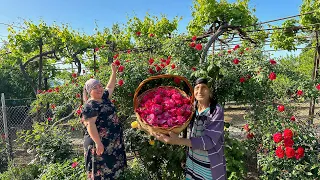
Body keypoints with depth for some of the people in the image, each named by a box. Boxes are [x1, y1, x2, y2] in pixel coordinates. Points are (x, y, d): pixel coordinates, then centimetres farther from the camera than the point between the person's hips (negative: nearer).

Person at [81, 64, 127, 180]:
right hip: (101, 143, -8)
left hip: (113, 142, 8)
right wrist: (98, 143, -26)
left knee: (111, 169, 18)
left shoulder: (104, 98, 9)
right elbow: (90, 125, -22)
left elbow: (110, 87, 23)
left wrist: (114, 72, 23)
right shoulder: (90, 106, -15)